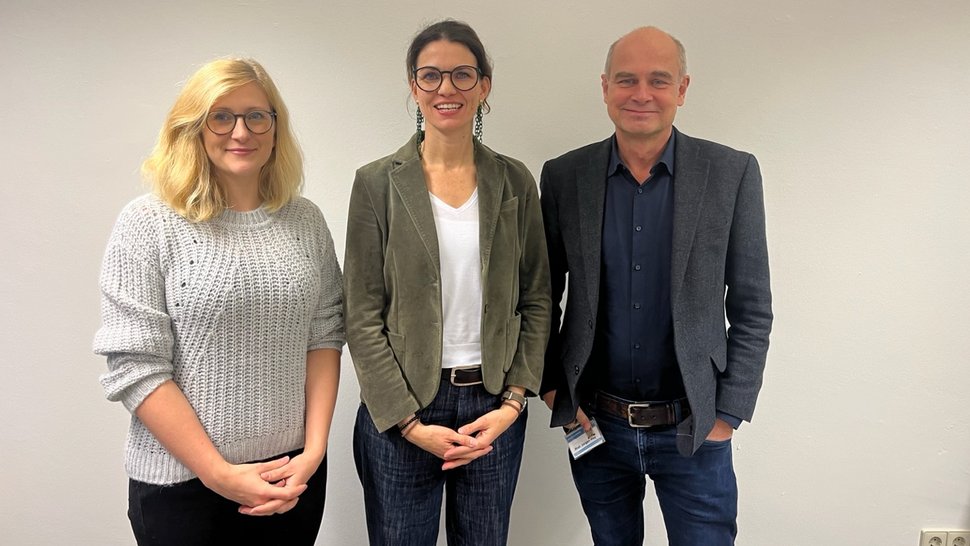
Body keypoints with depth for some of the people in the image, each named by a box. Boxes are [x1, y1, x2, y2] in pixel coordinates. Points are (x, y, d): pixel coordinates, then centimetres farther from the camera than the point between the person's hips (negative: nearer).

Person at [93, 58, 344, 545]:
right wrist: (219, 473, -14)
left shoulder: (305, 221, 3)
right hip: (182, 482, -3)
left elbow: (324, 336, 4)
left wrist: (314, 450, -5)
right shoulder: (148, 224, -9)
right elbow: (134, 367, -12)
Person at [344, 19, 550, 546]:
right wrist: (409, 422, -10)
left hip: (495, 408, 2)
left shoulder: (514, 181, 3)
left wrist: (513, 402, -4)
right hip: (399, 411, -2)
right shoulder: (378, 183, -4)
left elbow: (536, 300, 5)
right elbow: (363, 318, -6)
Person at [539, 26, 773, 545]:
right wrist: (551, 386, -1)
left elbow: (752, 309, -2)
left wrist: (728, 414, -5)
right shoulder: (563, 176, -2)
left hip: (693, 429, -1)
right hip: (593, 424, 2)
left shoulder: (731, 173, -6)